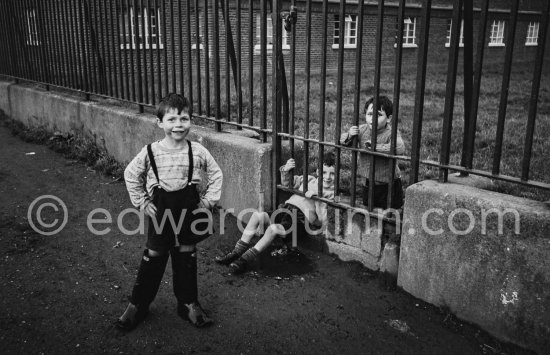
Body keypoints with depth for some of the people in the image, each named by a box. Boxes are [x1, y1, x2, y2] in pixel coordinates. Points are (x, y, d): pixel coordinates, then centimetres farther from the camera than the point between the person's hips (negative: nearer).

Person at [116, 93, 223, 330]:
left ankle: (188, 303, 28)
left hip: (189, 210, 1)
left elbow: (216, 174, 5)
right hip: (160, 212, -1)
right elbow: (131, 176, 3)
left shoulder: (197, 151, -8)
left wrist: (208, 200, -2)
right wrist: (142, 202, 0)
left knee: (186, 256, 12)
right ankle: (138, 304, 25)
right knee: (154, 257, 8)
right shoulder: (150, 152, -10)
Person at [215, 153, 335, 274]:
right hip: (286, 210, 6)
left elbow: (323, 221, -9)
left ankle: (245, 260, -24)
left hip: (301, 222, -6)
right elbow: (286, 183, 30)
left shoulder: (332, 194, 2)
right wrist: (285, 171, 10)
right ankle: (237, 252, -14)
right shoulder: (309, 180, 17)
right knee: (258, 215, -20)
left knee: (274, 228, -34)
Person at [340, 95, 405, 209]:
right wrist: (349, 136, -19)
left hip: (389, 186, -5)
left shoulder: (391, 133, -18)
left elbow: (400, 149, -38)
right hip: (367, 184, 5)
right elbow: (341, 141, 3)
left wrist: (376, 146, -35)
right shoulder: (362, 130, -3)